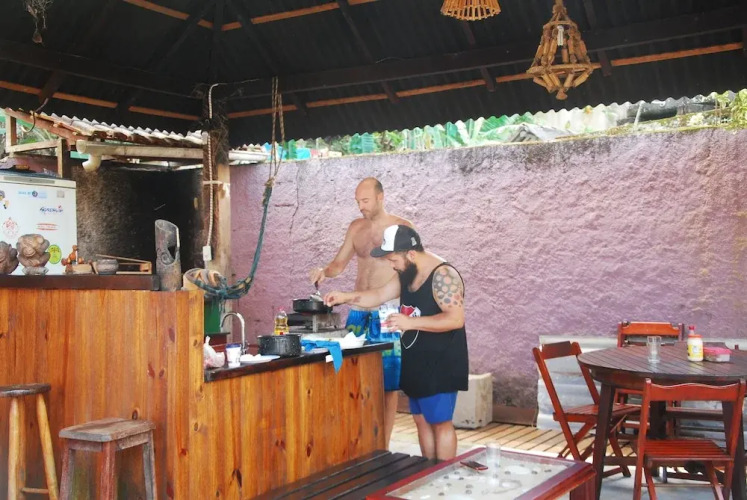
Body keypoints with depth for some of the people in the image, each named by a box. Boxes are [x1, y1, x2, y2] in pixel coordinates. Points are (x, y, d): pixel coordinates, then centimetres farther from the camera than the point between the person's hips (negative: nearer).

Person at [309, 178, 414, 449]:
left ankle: (383, 447, 10)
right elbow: (339, 263, 17)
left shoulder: (402, 228, -4)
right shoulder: (356, 228, 11)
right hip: (358, 312, 5)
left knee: (388, 384, 1)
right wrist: (324, 272, -5)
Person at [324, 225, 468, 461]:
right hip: (417, 363, 9)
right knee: (422, 420, 13)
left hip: (441, 365, -9)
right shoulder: (407, 274, 7)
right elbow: (379, 295, 15)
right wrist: (346, 297, 1)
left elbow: (455, 319, -27)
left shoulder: (443, 275, -21)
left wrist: (410, 322, -28)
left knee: (440, 422, -2)